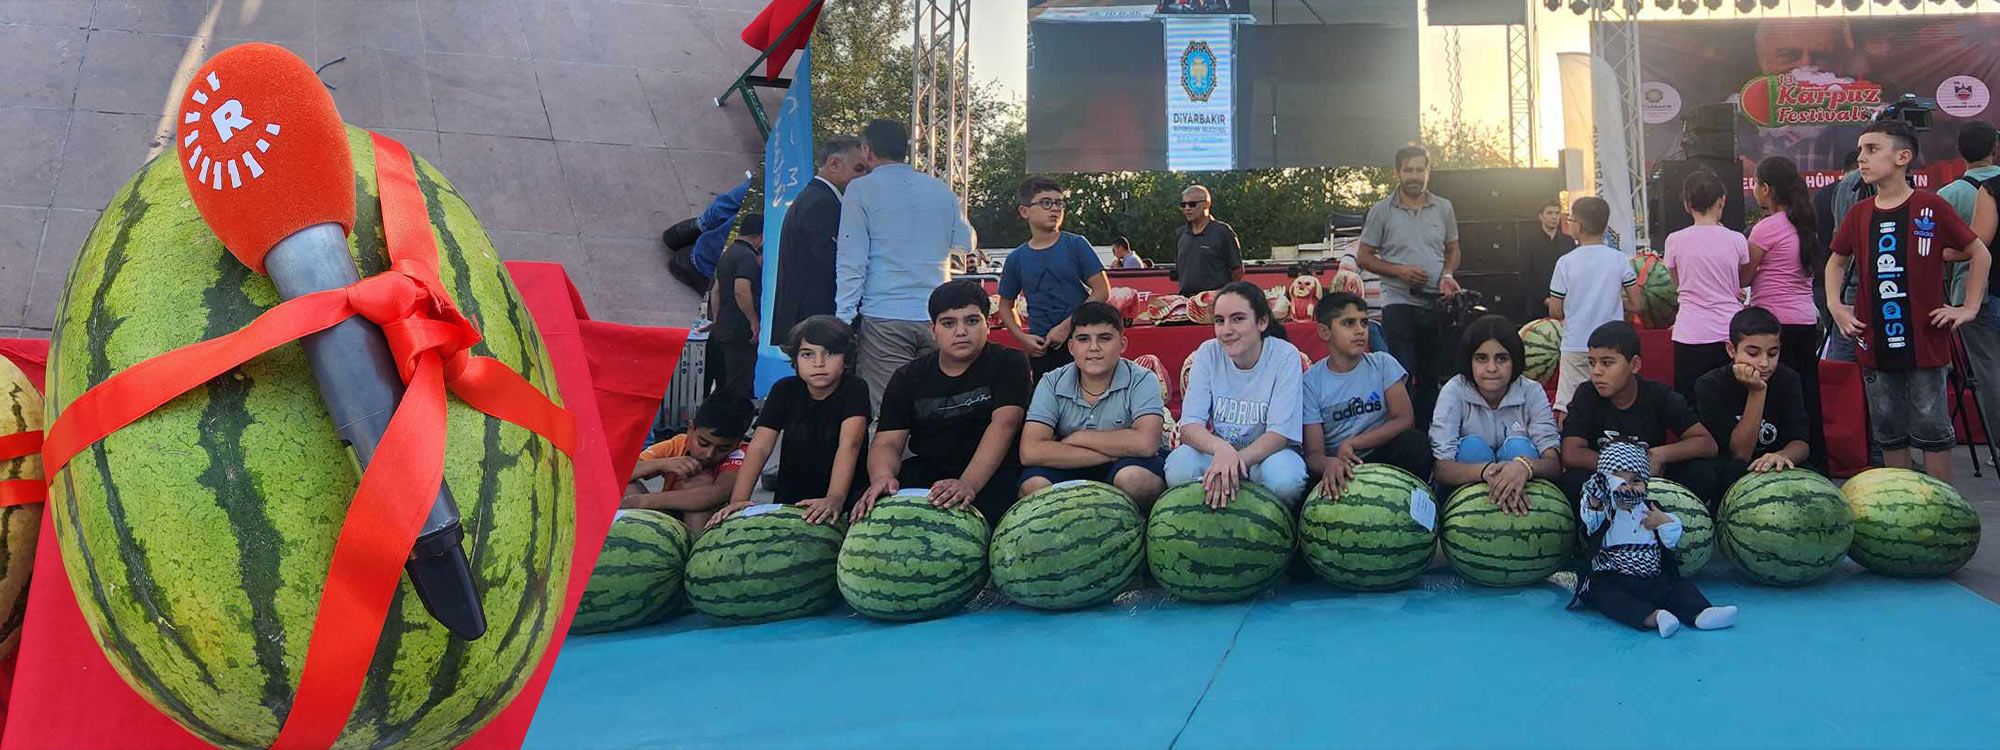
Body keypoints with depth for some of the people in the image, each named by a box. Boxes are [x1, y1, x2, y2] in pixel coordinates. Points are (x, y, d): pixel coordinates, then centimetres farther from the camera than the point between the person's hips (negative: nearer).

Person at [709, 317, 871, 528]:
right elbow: (760, 447, -12)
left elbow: (849, 445, -28)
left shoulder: (855, 390, -12)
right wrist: (738, 500, -28)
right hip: (791, 499, 4)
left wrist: (835, 499, -44)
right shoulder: (785, 390, -3)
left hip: (846, 498, -4)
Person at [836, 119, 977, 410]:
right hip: (937, 317, 4)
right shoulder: (940, 189, 11)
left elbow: (851, 260, -6)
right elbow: (965, 242, 23)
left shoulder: (861, 190, -1)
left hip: (884, 318, -4)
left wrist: (843, 319, -5)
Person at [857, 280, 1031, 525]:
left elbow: (1003, 425, -17)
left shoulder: (1009, 364, -2)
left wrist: (968, 485, -34)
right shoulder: (908, 378, 9)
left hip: (993, 471, -3)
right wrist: (882, 477, -28)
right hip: (928, 468, 3)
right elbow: (888, 441, -1)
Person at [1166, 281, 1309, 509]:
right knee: (1178, 465, -30)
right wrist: (1220, 448, -38)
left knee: (1284, 475, -36)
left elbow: (1279, 433, -19)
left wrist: (1238, 460, -38)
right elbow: (1189, 426, -14)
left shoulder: (1285, 356, -14)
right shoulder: (1208, 353, -7)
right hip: (1217, 453, 1)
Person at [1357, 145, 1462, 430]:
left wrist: (1447, 275, -4)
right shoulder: (1381, 210, -1)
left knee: (1431, 377, 11)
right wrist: (1399, 271, -12)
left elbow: (1453, 250, 17)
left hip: (1437, 304, 4)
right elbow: (1363, 257, 1)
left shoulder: (1443, 208, 8)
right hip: (1399, 303, -4)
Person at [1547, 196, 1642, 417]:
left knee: (1566, 408, 3)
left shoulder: (1565, 262, -6)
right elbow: (1635, 305, 2)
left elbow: (1555, 311, -3)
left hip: (1574, 346, -1)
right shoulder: (1620, 260, -2)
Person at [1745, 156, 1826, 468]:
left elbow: (1743, 277, -4)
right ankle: (1816, 466, 20)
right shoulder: (1802, 224, 11)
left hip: (1776, 323, -8)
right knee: (1807, 399, 13)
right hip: (1806, 320, 8)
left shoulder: (1767, 228, -11)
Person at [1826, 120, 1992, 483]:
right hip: (1876, 344, 4)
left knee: (1932, 432, 3)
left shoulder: (1931, 208, -6)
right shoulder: (1858, 214, 5)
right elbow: (1837, 261, 21)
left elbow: (1980, 254, 3)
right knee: (1890, 433, 12)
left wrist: (1969, 308, -2)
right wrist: (1834, 305, 7)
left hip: (1925, 341, -4)